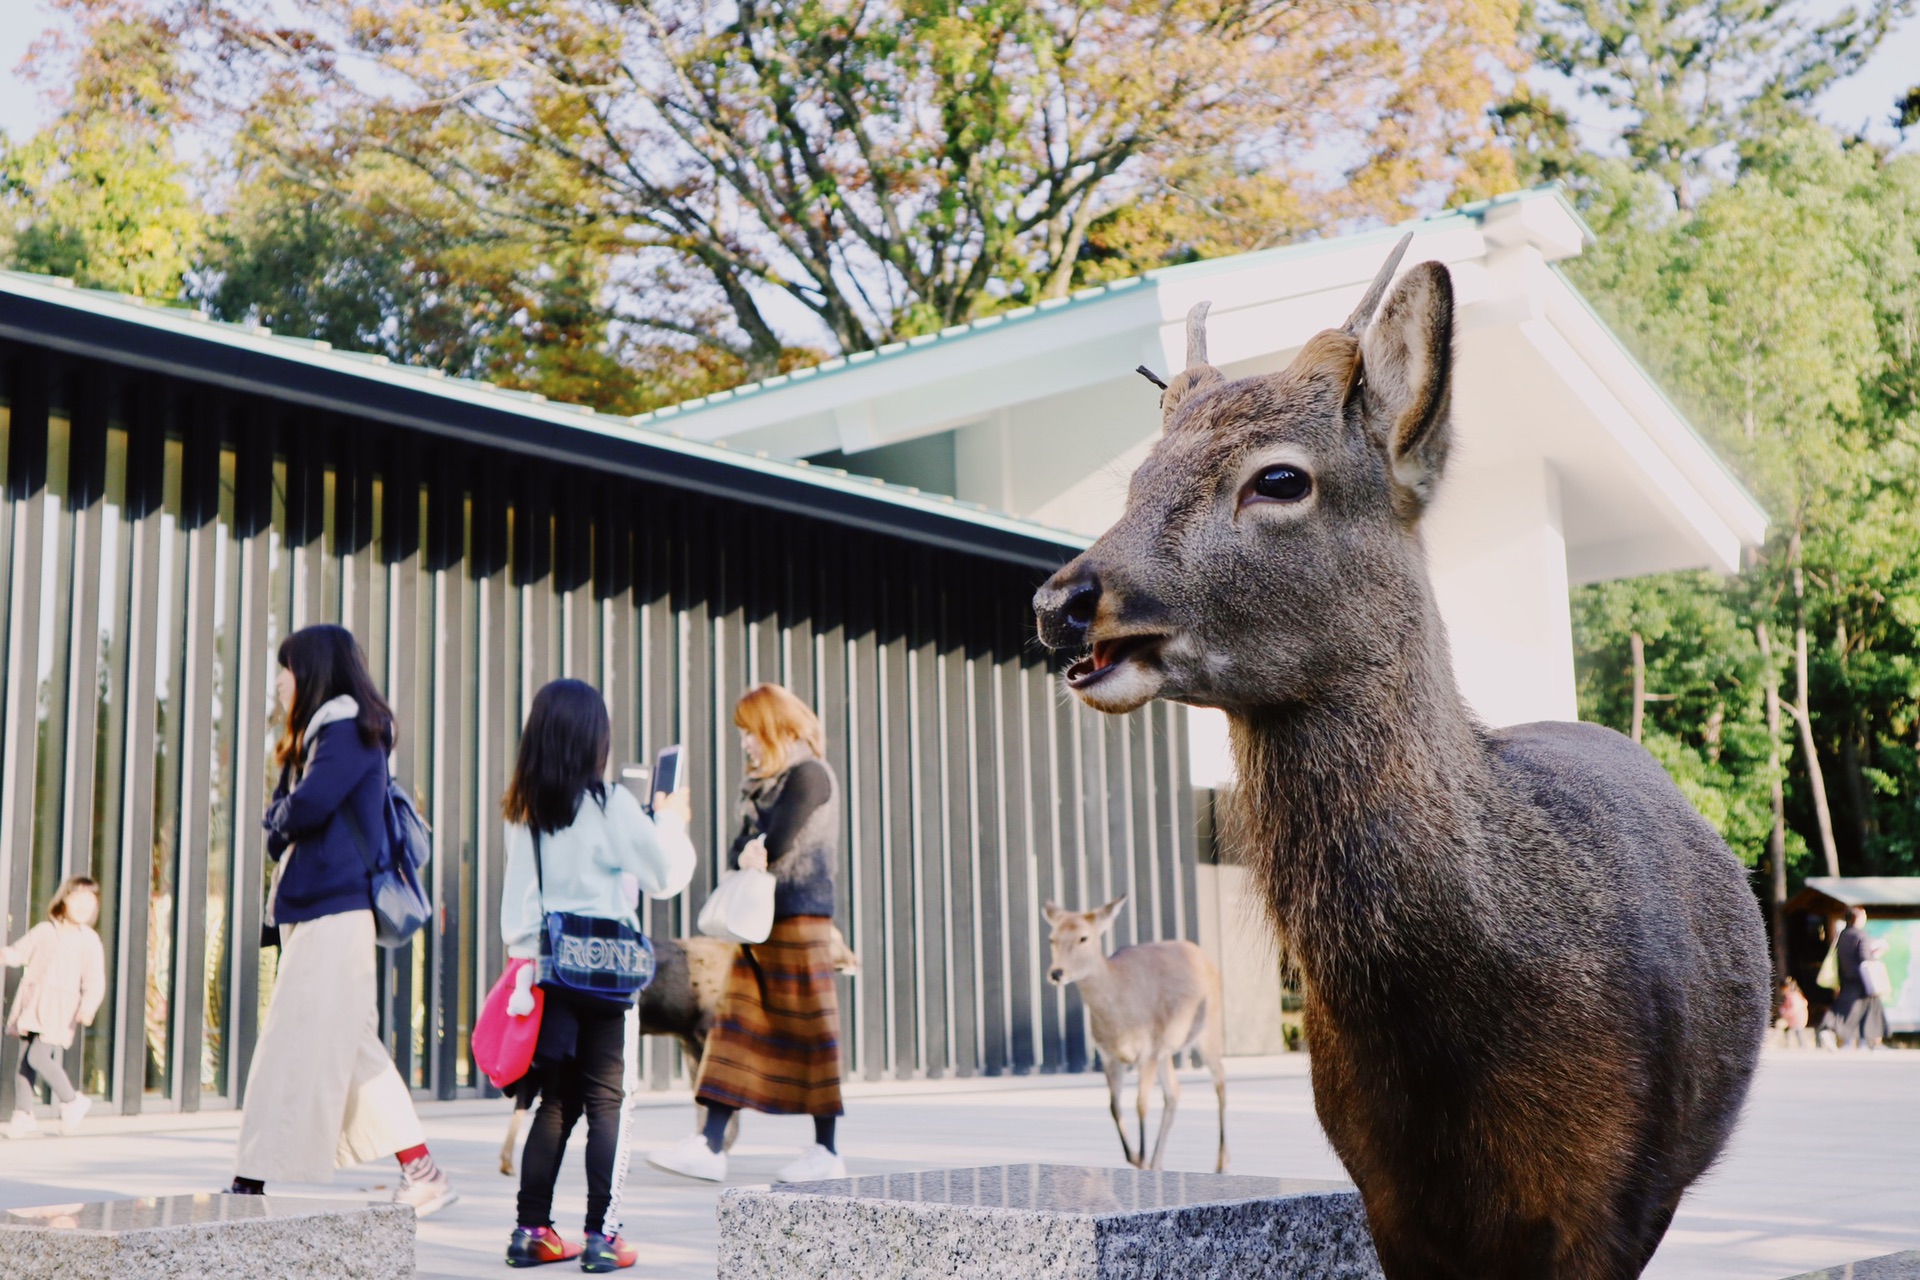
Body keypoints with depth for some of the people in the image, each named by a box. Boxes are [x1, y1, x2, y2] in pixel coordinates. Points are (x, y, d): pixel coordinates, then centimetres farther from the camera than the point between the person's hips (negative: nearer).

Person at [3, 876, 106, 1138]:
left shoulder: (90, 940, 0)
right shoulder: (44, 930, 8)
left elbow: (95, 981, -4)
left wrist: (88, 1007, -19)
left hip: (60, 1008, -4)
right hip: (31, 1002, 4)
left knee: (38, 1057, -15)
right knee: (24, 1059, 3)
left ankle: (71, 1100, 5)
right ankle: (23, 1113, 15)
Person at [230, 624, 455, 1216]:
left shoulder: (347, 729, -8)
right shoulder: (316, 735, 21)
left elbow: (305, 808, -19)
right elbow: (278, 821, 18)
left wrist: (281, 823, 0)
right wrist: (285, 825, -2)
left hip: (335, 911, -10)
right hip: (313, 910, 10)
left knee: (297, 1047, -7)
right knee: (353, 1050, 9)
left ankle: (252, 1183, -4)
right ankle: (422, 1176, 11)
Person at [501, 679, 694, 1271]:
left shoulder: (524, 809, 5)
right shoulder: (610, 803, -10)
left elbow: (517, 900, 10)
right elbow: (664, 877, -4)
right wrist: (670, 822, 9)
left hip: (547, 970, 5)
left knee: (555, 1101, 12)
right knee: (605, 1102, 2)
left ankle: (531, 1230, 15)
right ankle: (599, 1237, 2)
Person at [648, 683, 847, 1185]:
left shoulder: (808, 775, -8)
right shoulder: (763, 782, 18)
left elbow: (779, 844, -16)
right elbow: (741, 846, 7)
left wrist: (753, 862, 0)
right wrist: (745, 856, -14)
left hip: (799, 916, -9)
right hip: (759, 918, 9)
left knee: (806, 1027, -3)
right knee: (736, 1023, 4)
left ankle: (827, 1151, 5)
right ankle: (710, 1147, 4)